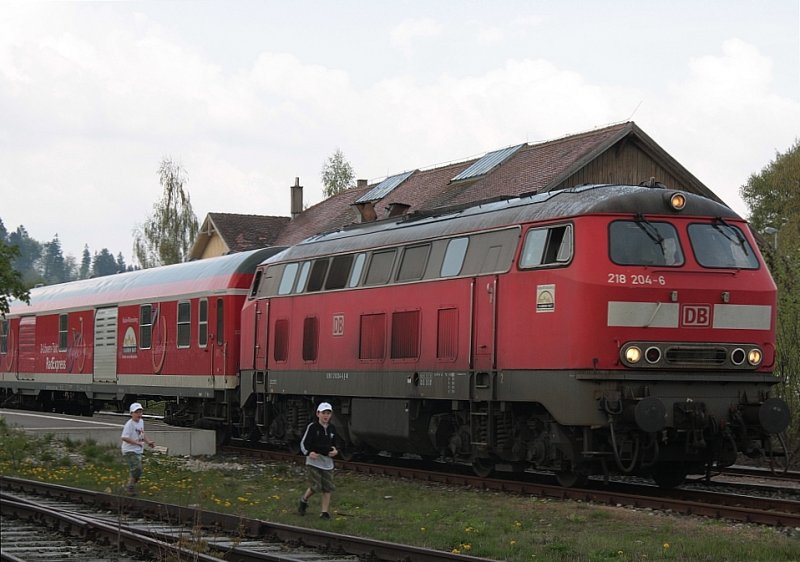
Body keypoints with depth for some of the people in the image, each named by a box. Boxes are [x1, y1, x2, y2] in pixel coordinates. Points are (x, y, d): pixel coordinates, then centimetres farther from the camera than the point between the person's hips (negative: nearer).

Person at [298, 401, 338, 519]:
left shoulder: (332, 429, 8)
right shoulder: (312, 427, -8)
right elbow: (303, 443, -9)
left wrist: (335, 451, 1)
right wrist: (309, 452, -29)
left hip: (327, 462, 5)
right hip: (313, 461, -5)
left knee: (327, 488, 1)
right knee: (315, 487, -10)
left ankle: (325, 512, 11)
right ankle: (304, 500, 21)